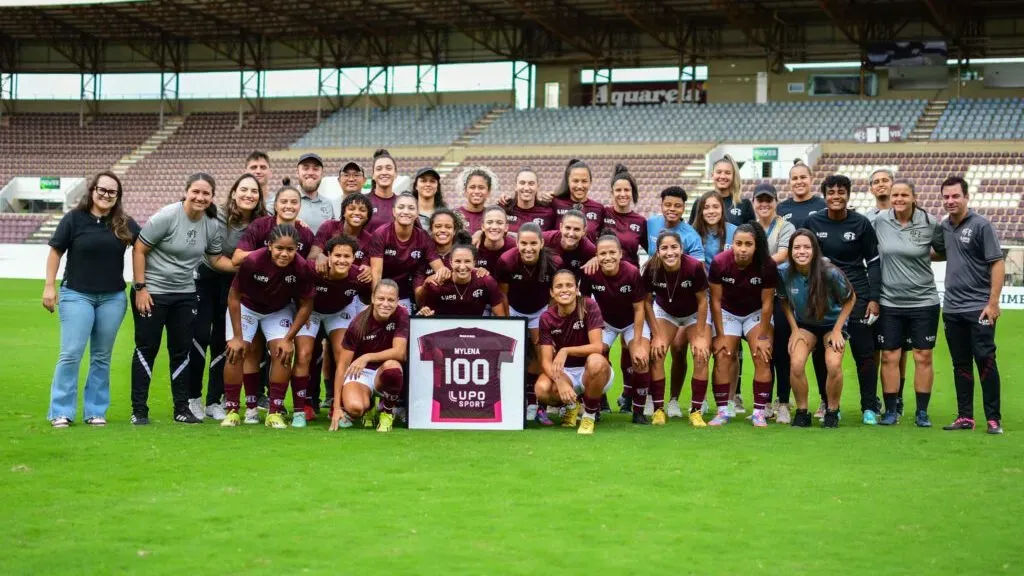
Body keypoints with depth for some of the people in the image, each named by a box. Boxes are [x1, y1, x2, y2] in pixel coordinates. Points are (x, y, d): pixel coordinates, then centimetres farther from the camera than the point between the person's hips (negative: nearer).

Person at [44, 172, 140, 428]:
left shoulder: (125, 224, 3)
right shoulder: (74, 219, -3)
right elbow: (55, 252, 1)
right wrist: (49, 286, -4)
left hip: (113, 298, 3)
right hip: (76, 295, -3)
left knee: (102, 357, 8)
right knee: (71, 354, -7)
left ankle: (96, 411, 14)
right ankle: (61, 412, 0)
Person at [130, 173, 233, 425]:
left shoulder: (212, 225, -1)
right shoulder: (167, 216, -17)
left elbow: (217, 259, 8)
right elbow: (139, 250, -13)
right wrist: (140, 288, -16)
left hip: (185, 294, 5)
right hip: (151, 292, -5)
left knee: (181, 350, 9)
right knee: (147, 349, 1)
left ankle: (182, 408, 18)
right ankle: (139, 410, 8)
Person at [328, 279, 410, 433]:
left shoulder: (401, 315, -13)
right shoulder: (359, 324, -16)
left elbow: (400, 352, -19)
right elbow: (342, 366, -14)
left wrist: (367, 357, -33)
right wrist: (336, 407, -18)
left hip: (383, 373, 1)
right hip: (360, 373, -1)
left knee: (392, 366, -36)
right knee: (354, 408, -32)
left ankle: (387, 410, -4)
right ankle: (368, 405, 10)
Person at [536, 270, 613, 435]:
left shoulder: (589, 307, -14)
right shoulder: (547, 318, -6)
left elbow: (597, 346, -21)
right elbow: (546, 361, -13)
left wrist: (566, 351, -33)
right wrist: (560, 381, -33)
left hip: (591, 372, -2)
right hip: (564, 373, 2)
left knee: (596, 361, -38)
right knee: (542, 389, -31)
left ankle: (590, 415, -11)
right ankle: (571, 406, 8)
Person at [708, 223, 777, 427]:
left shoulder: (767, 265, -26)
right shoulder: (719, 263, -26)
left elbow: (766, 303, -16)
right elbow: (716, 300, -15)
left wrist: (763, 336, -12)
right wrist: (720, 335, -12)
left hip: (756, 313, 0)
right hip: (727, 313, 0)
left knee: (762, 357, -12)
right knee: (722, 357, -9)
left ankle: (759, 412, -6)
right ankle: (722, 411, -2)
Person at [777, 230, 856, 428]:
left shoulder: (830, 273, -28)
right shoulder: (784, 272, -21)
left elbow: (850, 299, -10)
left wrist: (837, 330, -12)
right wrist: (794, 329, -6)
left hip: (832, 323, -2)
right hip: (804, 324, 2)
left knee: (834, 365, -24)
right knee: (796, 364, -22)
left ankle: (832, 412, 0)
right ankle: (801, 412, -1)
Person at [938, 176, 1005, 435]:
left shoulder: (981, 225, -8)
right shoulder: (944, 227, 9)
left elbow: (997, 263, -10)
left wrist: (993, 302, -16)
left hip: (978, 308, -6)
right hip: (952, 308, 6)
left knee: (985, 362, -5)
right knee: (960, 364, 10)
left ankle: (993, 419, 0)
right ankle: (965, 417, 16)